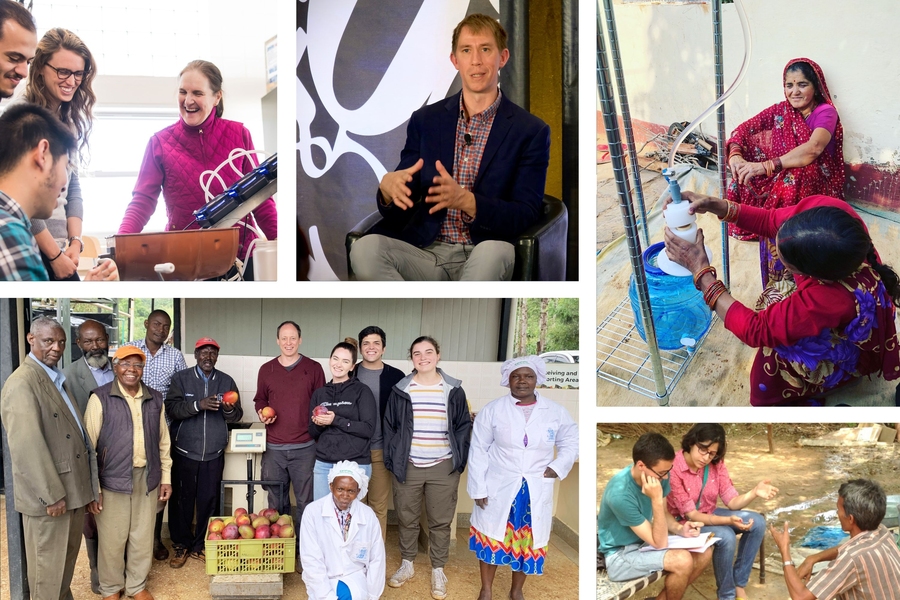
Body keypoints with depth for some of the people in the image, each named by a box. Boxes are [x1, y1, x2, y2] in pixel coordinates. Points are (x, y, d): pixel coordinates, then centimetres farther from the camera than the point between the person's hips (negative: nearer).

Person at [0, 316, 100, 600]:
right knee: (48, 563, 8)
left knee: (68, 556, 21)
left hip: (72, 489, 8)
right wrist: (52, 495, -20)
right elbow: (27, 446, -23)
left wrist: (87, 488, 12)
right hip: (49, 495, -8)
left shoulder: (58, 379, 12)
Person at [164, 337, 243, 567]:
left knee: (208, 501, 5)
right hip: (184, 452, -1)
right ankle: (181, 545, 21)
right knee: (182, 500, 5)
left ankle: (200, 545, 21)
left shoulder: (227, 381, 7)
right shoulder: (181, 379, 1)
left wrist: (230, 410, -18)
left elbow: (237, 415, 4)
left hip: (214, 454, 2)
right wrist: (198, 405, -25)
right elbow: (171, 409, -12)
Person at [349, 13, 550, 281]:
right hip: (425, 252, 2)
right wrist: (388, 188, -16)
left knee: (496, 253, -37)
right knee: (365, 249, -28)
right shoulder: (425, 120, 10)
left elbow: (526, 216, -6)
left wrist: (465, 200, -24)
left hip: (481, 258, -2)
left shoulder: (531, 131, 2)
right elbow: (398, 211, 10)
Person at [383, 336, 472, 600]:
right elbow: (389, 427, 5)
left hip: (444, 468, 0)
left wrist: (460, 459, -3)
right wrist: (391, 459, -1)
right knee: (406, 518, 12)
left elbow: (464, 426, 4)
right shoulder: (401, 390, 0)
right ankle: (407, 565, 31)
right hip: (407, 467, 1)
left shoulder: (454, 390, 0)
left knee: (441, 521, 8)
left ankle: (438, 570, 24)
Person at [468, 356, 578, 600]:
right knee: (491, 538, 8)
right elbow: (478, 451, -4)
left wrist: (558, 466, -6)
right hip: (498, 488, -1)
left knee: (528, 541, 12)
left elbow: (571, 442, 10)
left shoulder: (556, 412, -2)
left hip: (536, 491, 2)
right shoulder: (492, 410, -6)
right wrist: (478, 488, -7)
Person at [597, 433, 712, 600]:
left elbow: (663, 514, 8)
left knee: (704, 552, -3)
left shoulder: (658, 476, -10)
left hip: (645, 541, 8)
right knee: (683, 560, -26)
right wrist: (656, 499, -36)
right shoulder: (620, 494, -33)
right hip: (621, 555, -8)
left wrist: (679, 529, -13)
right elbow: (660, 543, -27)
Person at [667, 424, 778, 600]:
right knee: (726, 537, -31)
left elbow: (732, 501, -9)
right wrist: (728, 520, -38)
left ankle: (738, 583, 1)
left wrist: (754, 492, -30)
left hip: (708, 514, 7)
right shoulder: (673, 469, -28)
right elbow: (691, 515, -25)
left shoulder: (716, 464, -8)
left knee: (757, 522, -11)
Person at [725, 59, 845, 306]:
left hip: (812, 185, -4)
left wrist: (766, 166, -35)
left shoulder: (825, 112, -8)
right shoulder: (781, 111, 8)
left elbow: (812, 149, -27)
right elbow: (744, 130, 0)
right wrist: (735, 155, -23)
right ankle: (778, 287, -17)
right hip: (781, 181, 5)